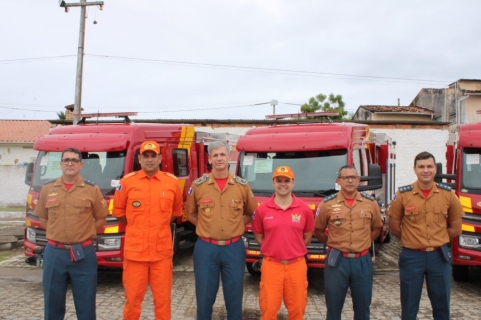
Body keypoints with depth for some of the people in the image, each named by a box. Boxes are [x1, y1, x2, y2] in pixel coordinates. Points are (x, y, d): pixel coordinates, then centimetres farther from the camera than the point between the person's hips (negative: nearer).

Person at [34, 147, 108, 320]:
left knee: (86, 303, 8)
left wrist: (85, 234, 1)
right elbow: (42, 218, 15)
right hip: (54, 253, 2)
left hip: (84, 254, -2)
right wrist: (57, 233, 6)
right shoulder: (47, 188, 5)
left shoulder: (92, 189, -2)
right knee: (53, 302, 13)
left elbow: (101, 219, 5)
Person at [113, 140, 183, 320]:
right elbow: (118, 211, 9)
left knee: (163, 298, 10)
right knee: (133, 298, 10)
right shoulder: (127, 182, -2)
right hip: (135, 250, -1)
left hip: (162, 251, 1)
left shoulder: (172, 182, 0)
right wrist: (136, 228, 9)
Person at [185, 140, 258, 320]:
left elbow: (251, 213, 13)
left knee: (234, 296, 12)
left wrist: (236, 225, 2)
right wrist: (206, 226, 2)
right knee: (204, 296, 11)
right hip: (205, 248, 0)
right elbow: (191, 213, 11)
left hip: (234, 248, 1)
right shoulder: (198, 185, -3)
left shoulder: (242, 186, -1)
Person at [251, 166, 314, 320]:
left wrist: (295, 250, 7)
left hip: (297, 265, 1)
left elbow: (308, 235, 11)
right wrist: (271, 249, 4)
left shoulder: (304, 209, -1)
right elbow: (258, 235, 10)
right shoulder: (262, 209, -3)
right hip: (271, 265, -1)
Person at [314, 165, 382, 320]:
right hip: (337, 261, -1)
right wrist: (333, 244, 4)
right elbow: (318, 230, 7)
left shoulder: (370, 203, 1)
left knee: (363, 307, 15)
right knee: (333, 307, 10)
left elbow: (377, 228, 16)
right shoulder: (327, 204, -5)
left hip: (362, 261, 2)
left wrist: (363, 243, 9)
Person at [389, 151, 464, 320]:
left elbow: (455, 229, 7)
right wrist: (411, 239, 3)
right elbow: (394, 227, 0)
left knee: (442, 304, 15)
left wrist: (437, 240, 5)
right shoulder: (402, 194, -8)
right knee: (409, 306, 11)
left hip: (439, 256, 2)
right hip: (411, 256, -2)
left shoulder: (448, 194, -2)